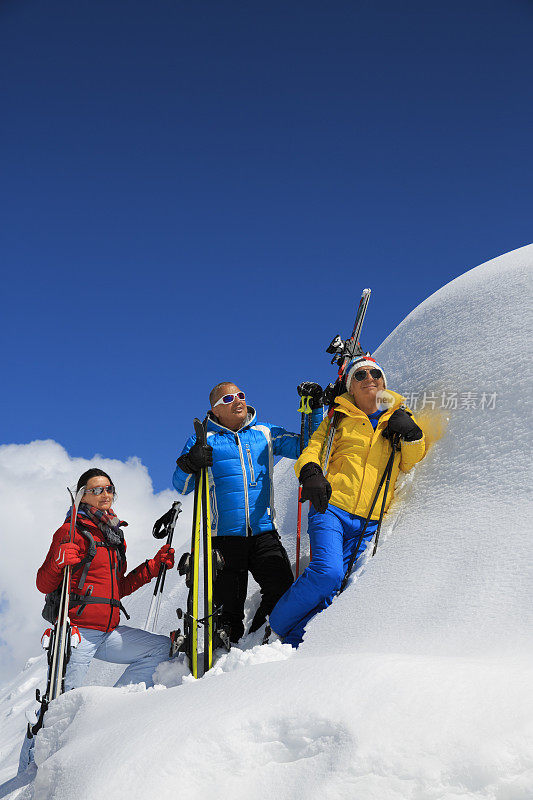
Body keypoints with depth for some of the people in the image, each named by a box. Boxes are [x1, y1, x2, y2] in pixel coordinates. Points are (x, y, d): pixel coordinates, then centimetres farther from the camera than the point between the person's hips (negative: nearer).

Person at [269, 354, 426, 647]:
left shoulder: (398, 419, 16)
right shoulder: (340, 417, 12)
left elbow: (410, 463, 15)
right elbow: (312, 450, 7)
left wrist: (411, 435, -4)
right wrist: (310, 473, -15)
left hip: (368, 523, 2)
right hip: (331, 508, -2)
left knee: (333, 588, -7)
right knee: (328, 573, -24)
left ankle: (293, 642, 7)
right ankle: (277, 626, -4)